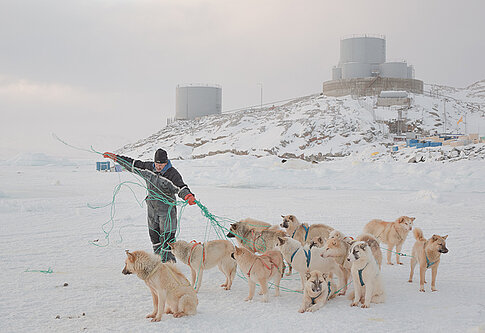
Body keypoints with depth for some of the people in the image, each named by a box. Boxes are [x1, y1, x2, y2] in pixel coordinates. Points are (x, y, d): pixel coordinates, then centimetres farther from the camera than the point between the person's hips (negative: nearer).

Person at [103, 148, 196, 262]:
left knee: (167, 236, -6)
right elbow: (132, 164, 8)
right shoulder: (149, 168, -1)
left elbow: (181, 187, -29)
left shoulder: (172, 174, -18)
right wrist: (115, 157, 9)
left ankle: (169, 260, 5)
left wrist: (188, 196, -50)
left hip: (166, 209, -6)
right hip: (152, 208, 6)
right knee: (154, 234, 15)